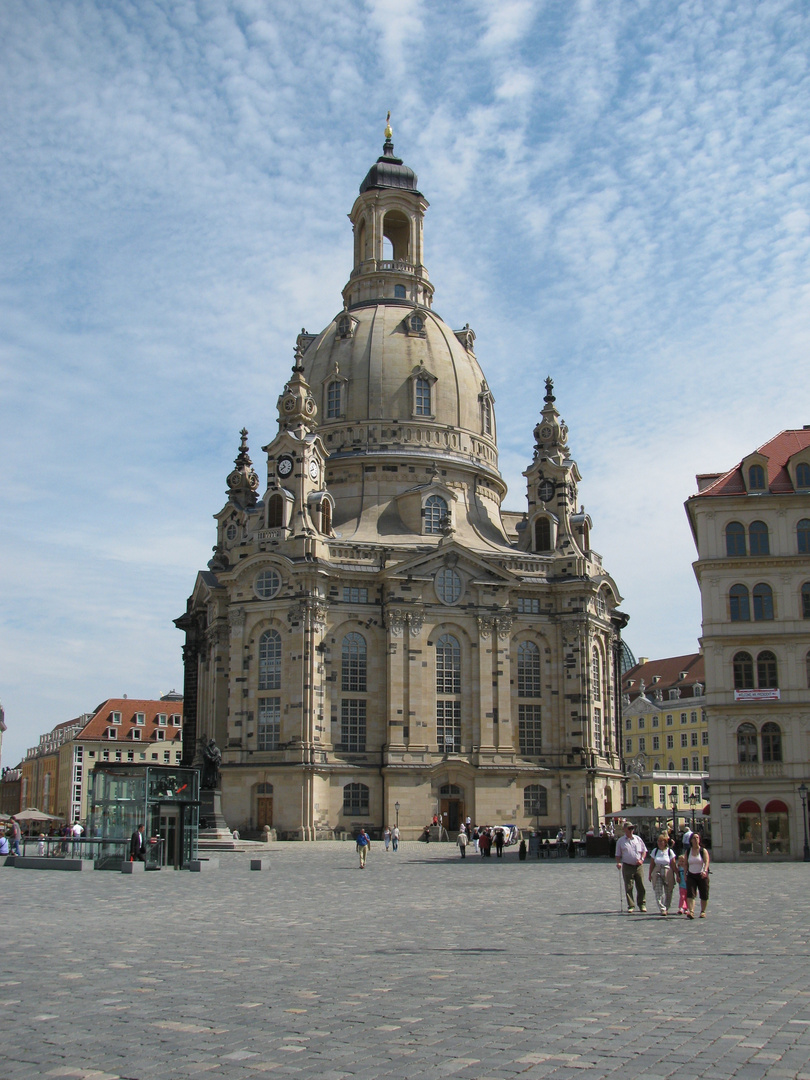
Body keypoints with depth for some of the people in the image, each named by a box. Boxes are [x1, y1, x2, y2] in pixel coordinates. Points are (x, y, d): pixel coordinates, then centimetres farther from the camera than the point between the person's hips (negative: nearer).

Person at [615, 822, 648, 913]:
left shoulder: (638, 839, 8)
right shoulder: (620, 841, 5)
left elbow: (644, 850, 13)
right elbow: (618, 854, 9)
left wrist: (642, 859, -3)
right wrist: (618, 862, -9)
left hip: (638, 866, 1)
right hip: (627, 867, -1)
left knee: (641, 887, 3)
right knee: (628, 888, -1)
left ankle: (642, 905, 15)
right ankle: (631, 906, 5)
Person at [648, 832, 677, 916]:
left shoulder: (669, 851, -1)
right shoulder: (655, 851, 5)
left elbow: (673, 864, 0)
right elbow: (652, 864, 8)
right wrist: (650, 874, 8)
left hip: (668, 873, -1)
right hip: (657, 873, 1)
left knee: (668, 892, 6)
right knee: (658, 892, -11)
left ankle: (666, 908, 23)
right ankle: (662, 909, -13)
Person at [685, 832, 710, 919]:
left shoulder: (703, 851, -2)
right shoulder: (688, 852, 7)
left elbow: (706, 862, -16)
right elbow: (686, 864, 9)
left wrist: (705, 871, -32)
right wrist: (685, 875, 1)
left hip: (702, 875, -1)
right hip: (691, 875, 1)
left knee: (704, 895, 5)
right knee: (690, 894, -14)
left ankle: (703, 911, 21)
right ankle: (691, 912, -22)